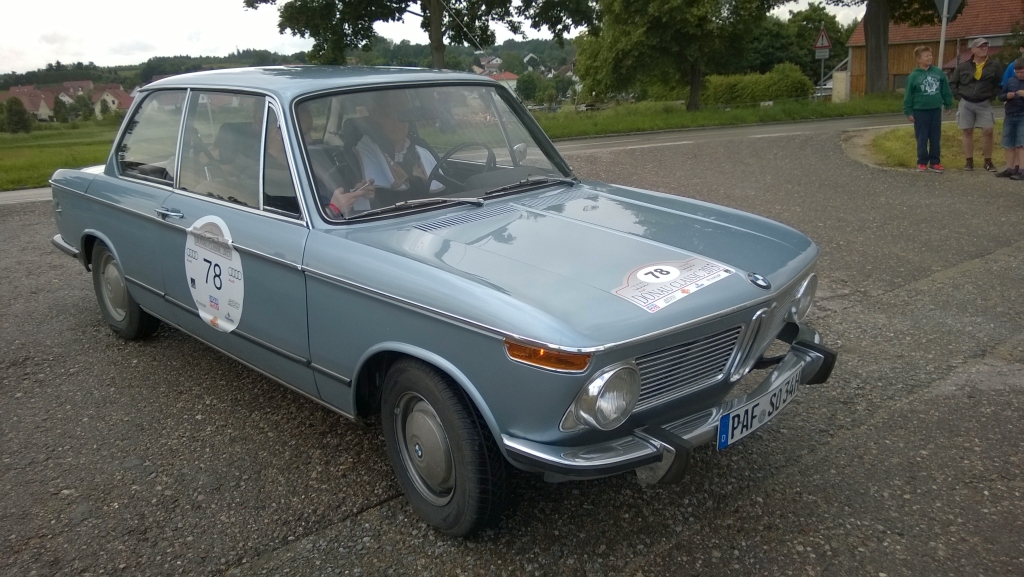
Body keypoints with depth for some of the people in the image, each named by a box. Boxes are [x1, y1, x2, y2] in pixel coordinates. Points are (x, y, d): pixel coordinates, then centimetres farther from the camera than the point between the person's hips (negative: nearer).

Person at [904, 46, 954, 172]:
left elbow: (945, 90, 11)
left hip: (936, 110, 3)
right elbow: (908, 95, -4)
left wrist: (948, 105, 12)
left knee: (935, 138, 8)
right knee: (922, 138, 2)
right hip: (920, 111, -3)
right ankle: (922, 162, 11)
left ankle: (934, 162, 15)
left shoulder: (938, 73, 3)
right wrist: (909, 112, -5)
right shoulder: (913, 76, -7)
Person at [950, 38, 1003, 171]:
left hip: (984, 104, 0)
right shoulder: (963, 66, 1)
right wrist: (959, 96, 0)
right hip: (966, 104, 0)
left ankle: (988, 162, 4)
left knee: (987, 131, -7)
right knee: (967, 131, 2)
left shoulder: (993, 66, 2)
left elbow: (999, 84, 8)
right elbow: (952, 83, 9)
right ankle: (969, 161, 10)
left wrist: (992, 95, -2)